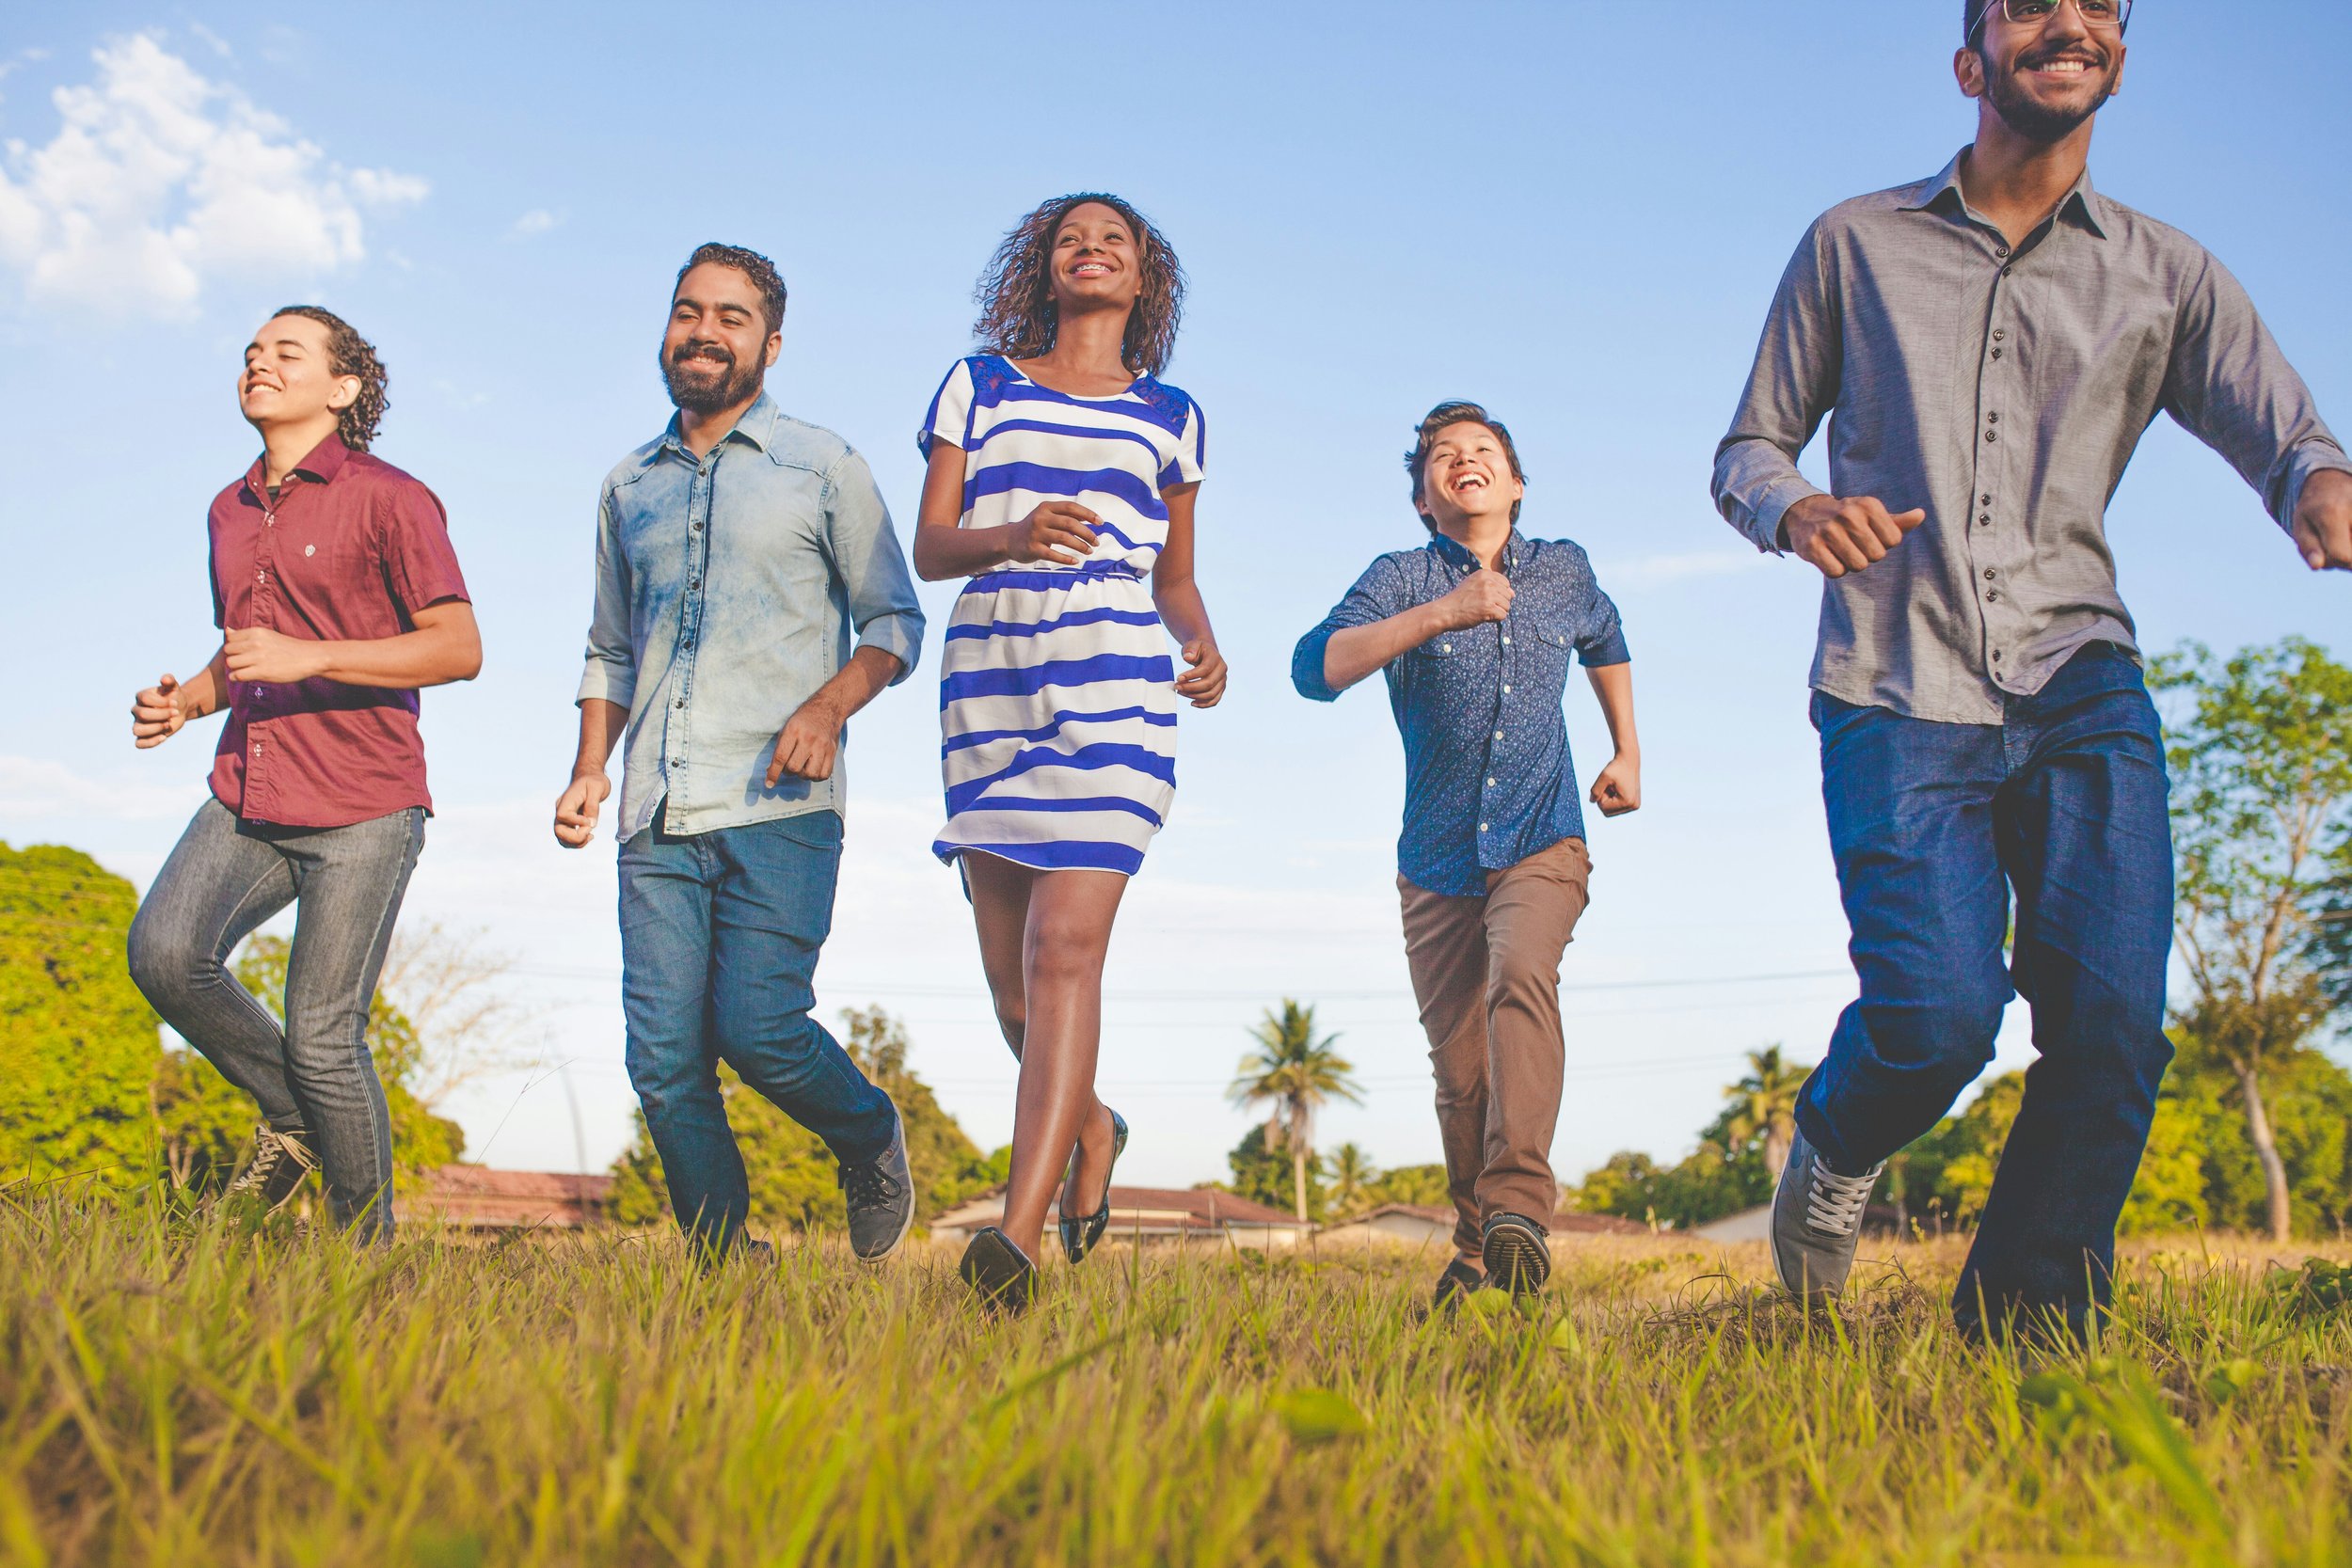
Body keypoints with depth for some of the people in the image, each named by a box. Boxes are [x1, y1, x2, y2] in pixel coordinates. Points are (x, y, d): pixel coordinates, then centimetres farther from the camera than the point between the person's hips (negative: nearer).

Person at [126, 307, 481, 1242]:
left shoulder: (388, 499, -4)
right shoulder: (230, 511, 18)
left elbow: (459, 648, -10)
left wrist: (309, 658, -19)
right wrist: (187, 700, 7)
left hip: (363, 811, -6)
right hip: (246, 801, 6)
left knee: (323, 1035, -8)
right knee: (163, 952, -18)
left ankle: (370, 1252, 8)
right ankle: (289, 1119, 7)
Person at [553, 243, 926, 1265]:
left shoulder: (823, 468, 7)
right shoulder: (629, 487, 19)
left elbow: (897, 622, 6)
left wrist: (830, 702, -13)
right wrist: (590, 768, 11)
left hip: (780, 807, -4)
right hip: (659, 818, 4)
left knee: (760, 1028, -14)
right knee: (664, 1061, -2)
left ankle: (869, 1143, 17)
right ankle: (722, 1268, 12)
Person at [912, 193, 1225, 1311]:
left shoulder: (1170, 417, 16)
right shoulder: (977, 388, 14)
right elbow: (927, 549, 4)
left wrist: (1205, 649, 1)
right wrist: (1010, 536, -18)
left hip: (1113, 692, -2)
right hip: (988, 683, 2)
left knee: (1065, 945, -17)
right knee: (1010, 975, 6)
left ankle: (1019, 1233, -23)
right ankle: (1092, 1127, 36)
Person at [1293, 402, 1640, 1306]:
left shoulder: (1563, 571, 5)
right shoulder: (1403, 579, -4)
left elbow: (1605, 645, 29)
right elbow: (1317, 669, -23)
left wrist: (1628, 755, 21)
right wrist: (1439, 614, -32)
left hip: (1543, 847, 0)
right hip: (1440, 863, 0)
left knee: (1520, 977, -31)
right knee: (1461, 1074, 4)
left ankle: (1518, 1205, -37)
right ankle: (1478, 1246, 24)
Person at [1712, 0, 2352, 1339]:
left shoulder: (2167, 275, 12)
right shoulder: (1853, 246, 10)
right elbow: (1748, 451, 13)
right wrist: (1796, 510, -12)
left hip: (2081, 689, 2)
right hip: (1898, 697, -2)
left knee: (2114, 1019, -13)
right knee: (1937, 1012, -18)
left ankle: (2023, 1337, 6)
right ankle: (1836, 1147, 19)